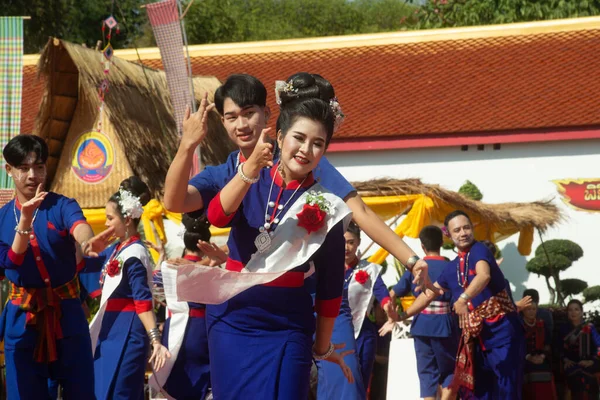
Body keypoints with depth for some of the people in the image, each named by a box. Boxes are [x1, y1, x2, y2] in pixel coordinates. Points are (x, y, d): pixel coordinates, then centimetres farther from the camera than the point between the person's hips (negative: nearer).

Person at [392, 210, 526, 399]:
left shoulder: (479, 250, -11)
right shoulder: (451, 268, 13)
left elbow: (484, 276, -32)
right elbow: (428, 294, 25)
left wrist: (463, 298, -48)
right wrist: (400, 318, 26)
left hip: (502, 329, -8)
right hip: (477, 335, 8)